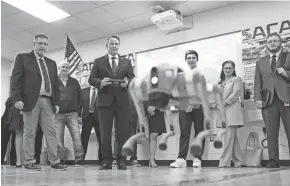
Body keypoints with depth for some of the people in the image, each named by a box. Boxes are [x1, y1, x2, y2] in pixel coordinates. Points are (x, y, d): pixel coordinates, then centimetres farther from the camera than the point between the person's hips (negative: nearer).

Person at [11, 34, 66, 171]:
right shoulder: (22, 58, 7)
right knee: (29, 132, 0)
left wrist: (57, 102, 7)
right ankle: (29, 162, 7)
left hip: (48, 101, 4)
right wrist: (17, 99, -12)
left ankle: (54, 162, 4)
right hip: (31, 100, -4)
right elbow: (15, 80, -1)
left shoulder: (51, 63, 21)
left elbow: (56, 84, 17)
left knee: (51, 132, 1)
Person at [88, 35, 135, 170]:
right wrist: (100, 82, -14)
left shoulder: (126, 62, 16)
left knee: (122, 133, 0)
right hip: (105, 101, -1)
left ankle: (121, 161, 7)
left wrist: (127, 82, -11)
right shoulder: (99, 62, 12)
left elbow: (132, 78, 11)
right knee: (105, 133, 1)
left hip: (122, 102, 1)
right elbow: (91, 79, 6)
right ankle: (106, 161, 8)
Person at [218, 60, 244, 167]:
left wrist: (225, 103, -11)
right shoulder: (221, 81, 22)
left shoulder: (237, 79, 5)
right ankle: (238, 161, 13)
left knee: (229, 136, -11)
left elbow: (235, 94, -6)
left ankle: (225, 161, -12)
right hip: (223, 111, 6)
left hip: (232, 109, -6)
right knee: (233, 137, 7)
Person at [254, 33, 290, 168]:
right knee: (271, 133, -3)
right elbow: (258, 82, 11)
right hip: (269, 100, 2)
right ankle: (273, 160, -2)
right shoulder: (260, 62, 20)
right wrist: (258, 98, -1)